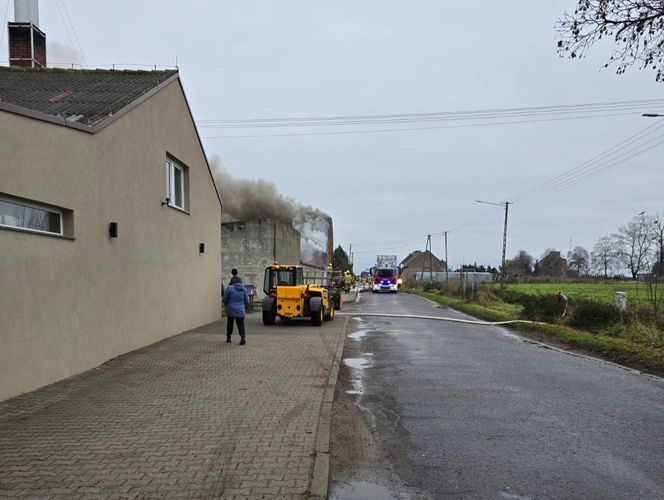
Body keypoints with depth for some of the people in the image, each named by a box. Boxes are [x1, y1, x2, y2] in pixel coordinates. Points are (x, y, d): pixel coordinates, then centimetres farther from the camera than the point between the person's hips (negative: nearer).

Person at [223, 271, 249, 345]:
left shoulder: (229, 288, -9)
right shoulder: (243, 289, 0)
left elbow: (224, 300, -3)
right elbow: (247, 301, 4)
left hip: (230, 310, -1)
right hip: (240, 311, 1)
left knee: (230, 324, 18)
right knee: (241, 325, 3)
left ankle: (228, 338, 27)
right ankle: (243, 337, -18)